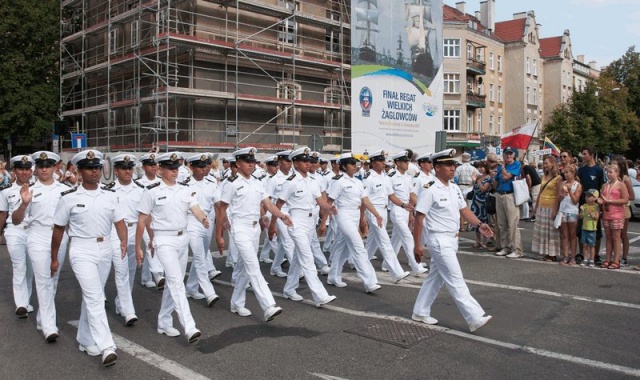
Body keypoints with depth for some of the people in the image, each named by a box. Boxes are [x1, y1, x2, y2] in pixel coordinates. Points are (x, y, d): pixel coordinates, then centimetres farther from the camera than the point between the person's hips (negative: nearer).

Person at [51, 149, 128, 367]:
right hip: (82, 251, -4)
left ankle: (85, 340, 31)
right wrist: (54, 258, 7)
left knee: (91, 296, 16)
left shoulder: (110, 196, 4)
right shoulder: (69, 198, -5)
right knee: (95, 297, -13)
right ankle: (107, 347, -15)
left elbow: (119, 221, -1)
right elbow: (58, 229, 2)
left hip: (105, 250, 4)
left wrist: (123, 241, -21)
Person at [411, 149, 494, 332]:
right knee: (456, 281, -6)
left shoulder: (454, 188, 8)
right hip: (439, 241, -9)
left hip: (452, 239, 9)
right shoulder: (430, 190, -17)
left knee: (436, 277, 16)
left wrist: (479, 224, -3)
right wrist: (417, 245, -15)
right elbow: (419, 218, -15)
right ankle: (475, 318, -2)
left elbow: (464, 209, 14)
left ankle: (420, 312, 29)